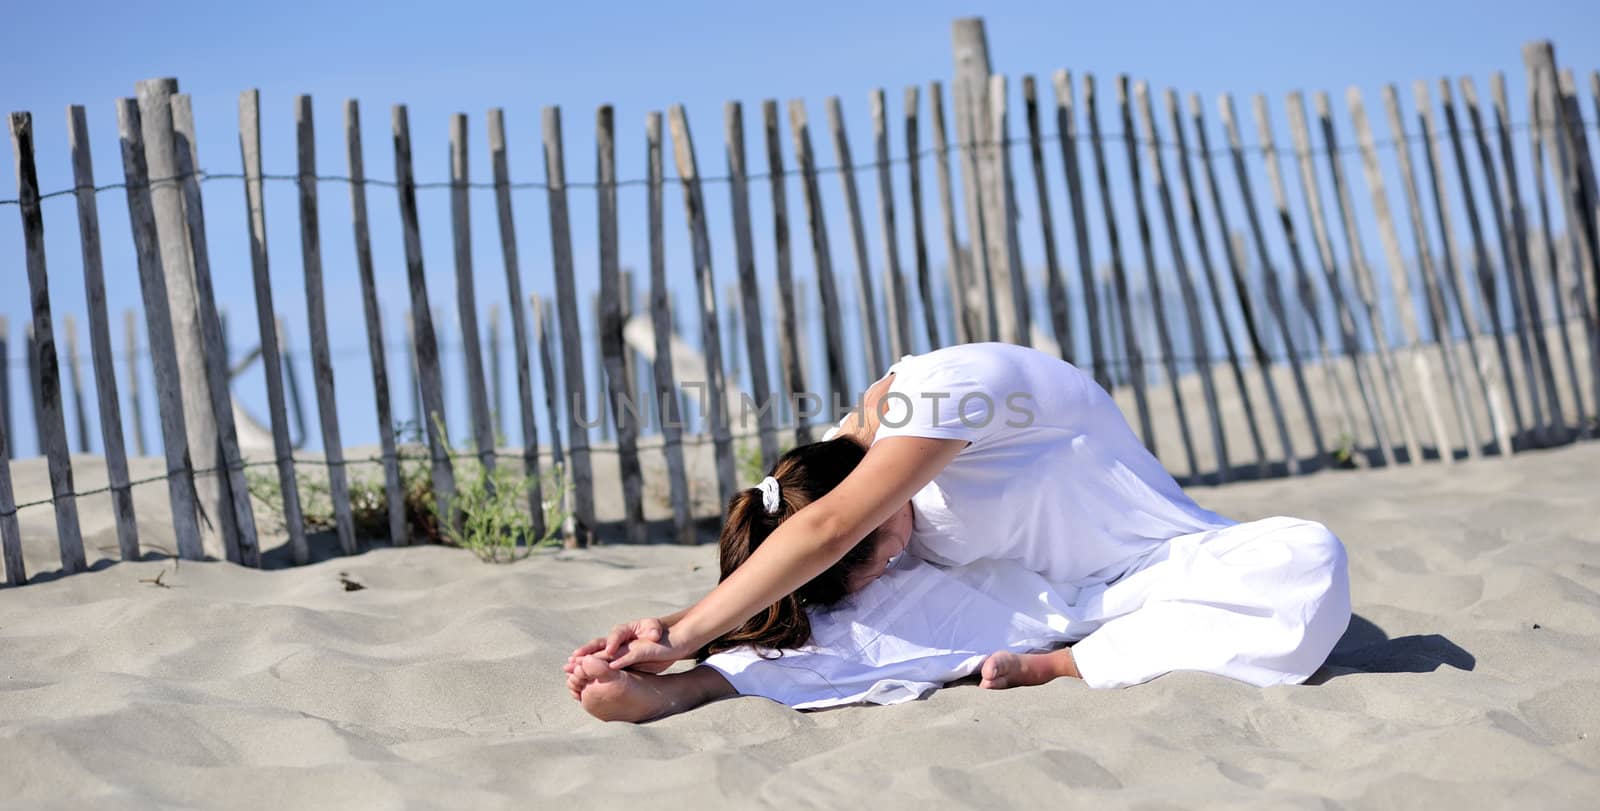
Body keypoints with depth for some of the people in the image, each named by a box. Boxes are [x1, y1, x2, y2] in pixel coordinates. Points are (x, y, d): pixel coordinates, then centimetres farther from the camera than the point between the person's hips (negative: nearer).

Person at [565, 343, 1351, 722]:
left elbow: (829, 529, -42)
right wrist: (661, 689, -32)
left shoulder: (935, 388, -31)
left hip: (1160, 558, -1)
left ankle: (1054, 667, -29)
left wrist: (683, 632, -45)